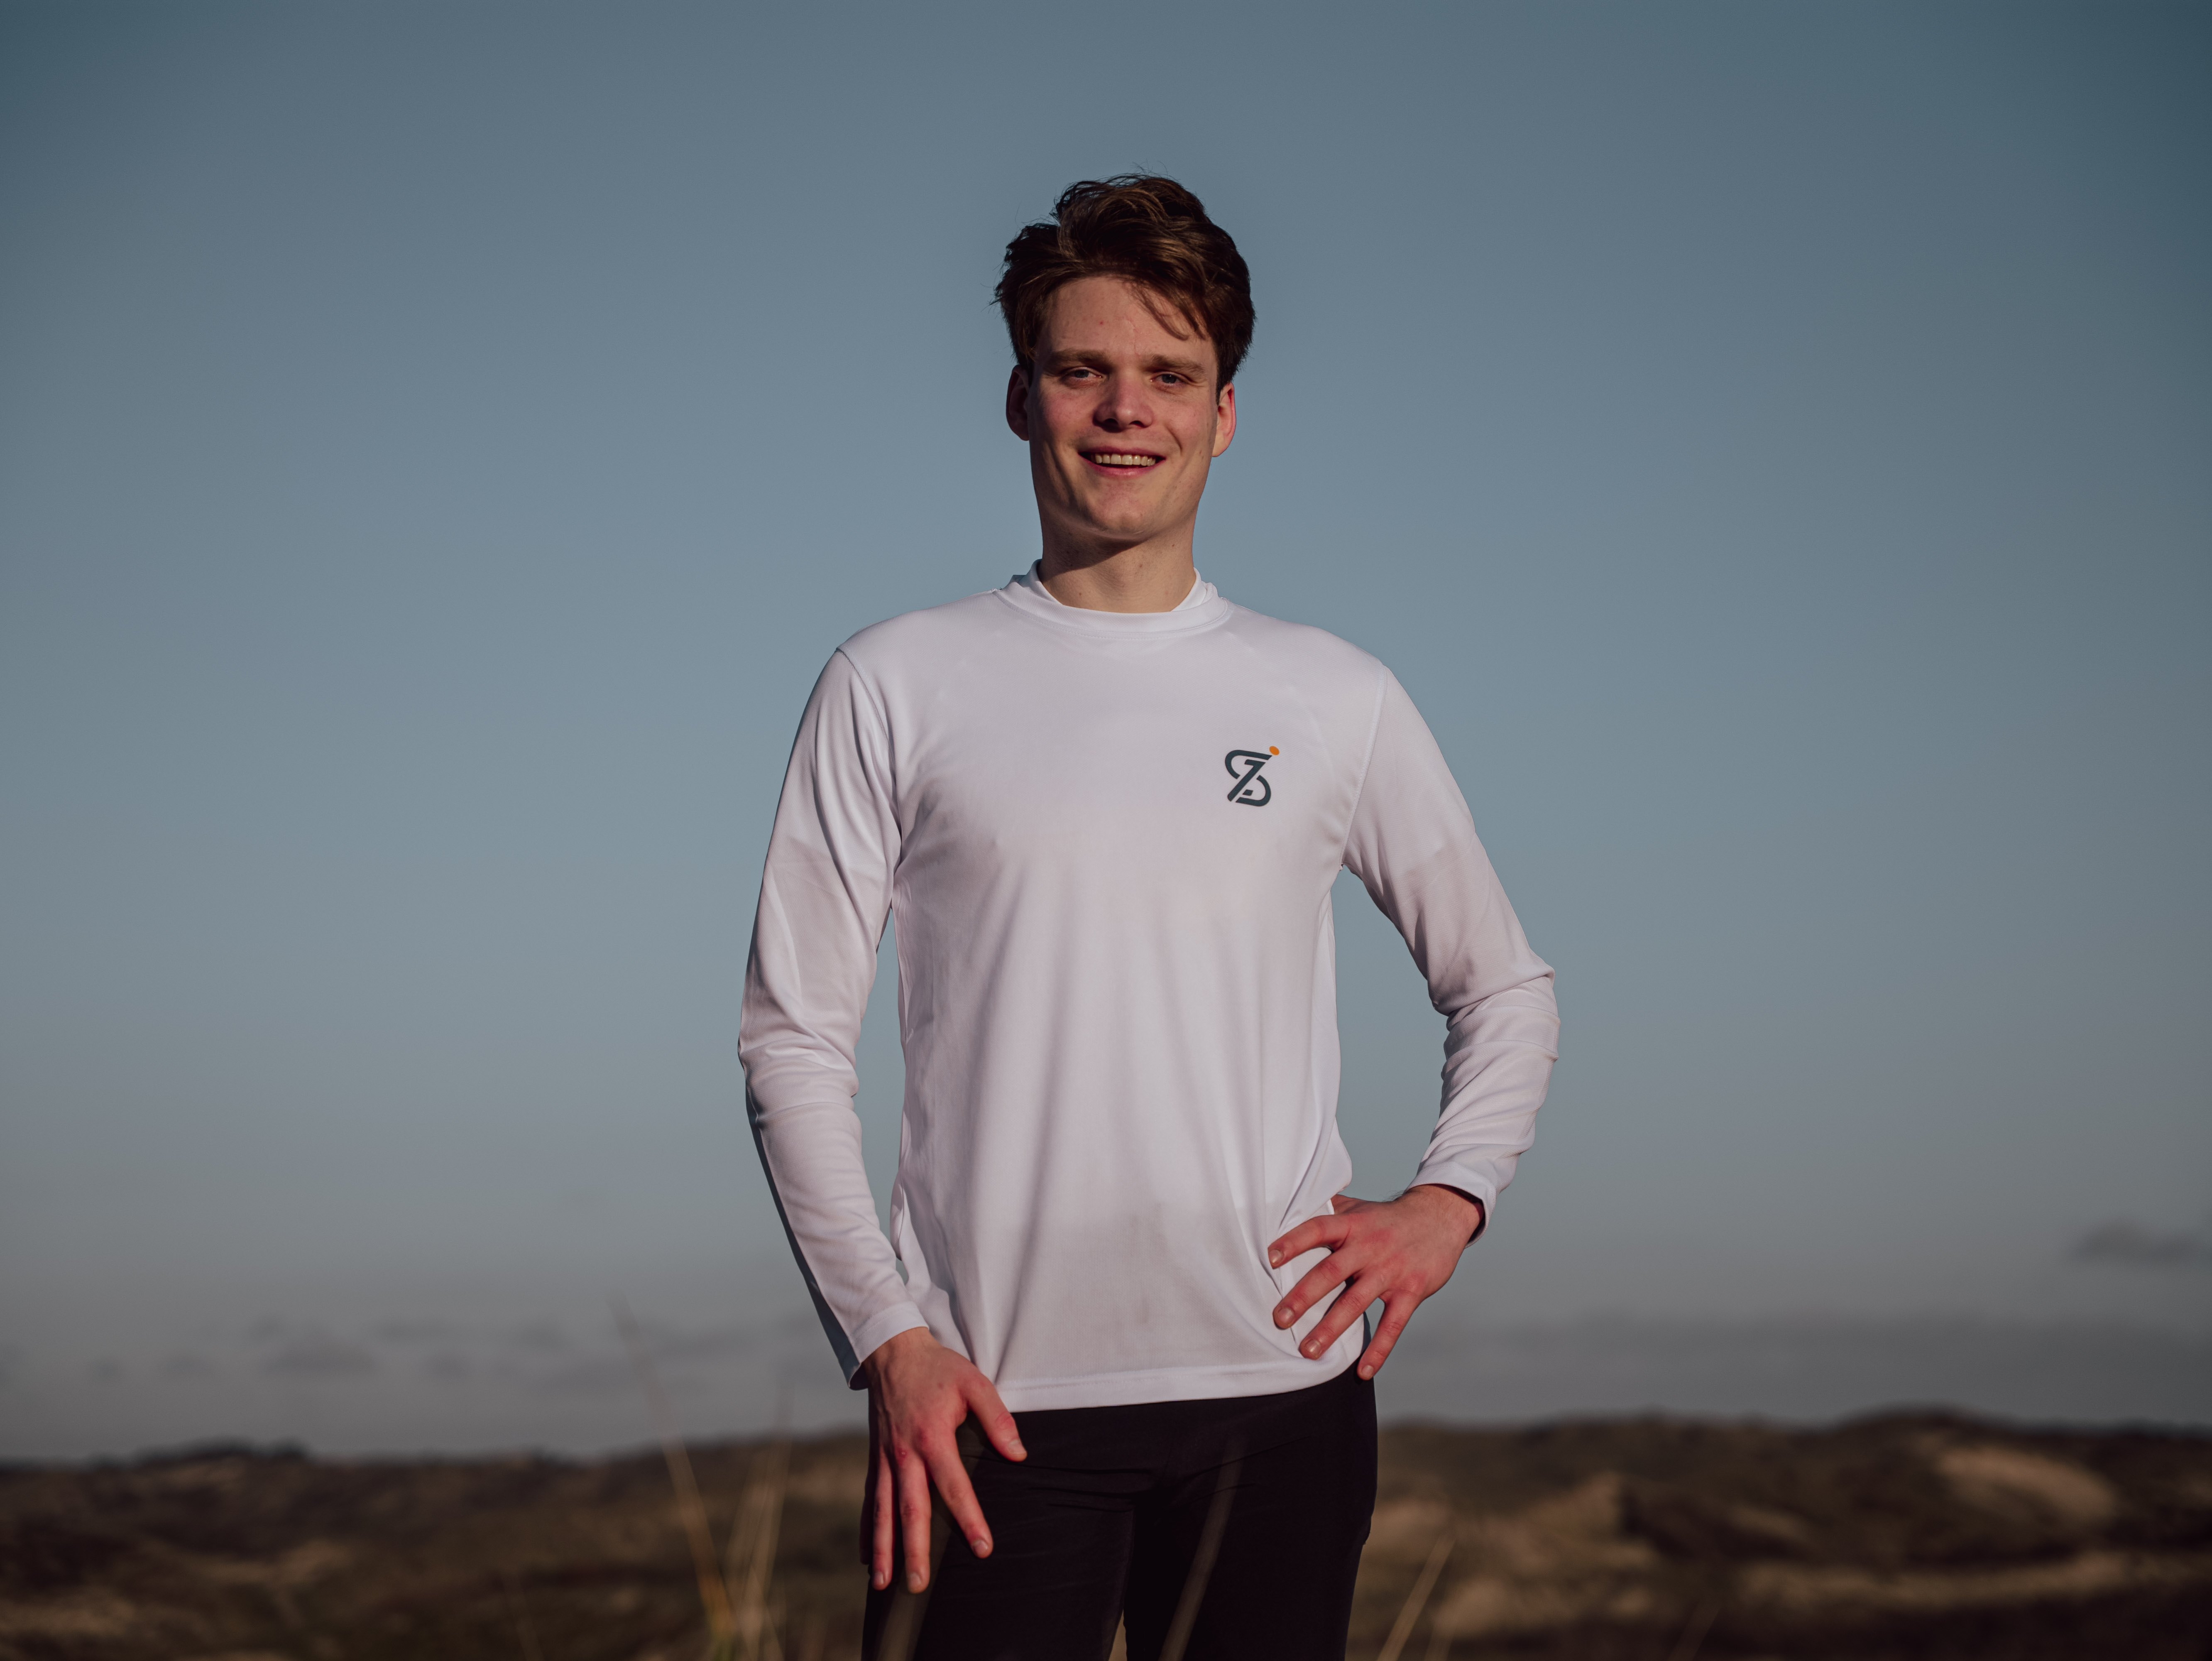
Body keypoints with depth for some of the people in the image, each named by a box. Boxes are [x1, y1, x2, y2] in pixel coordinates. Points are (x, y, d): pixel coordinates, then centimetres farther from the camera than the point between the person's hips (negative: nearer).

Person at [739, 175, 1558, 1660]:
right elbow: (793, 1035, 4)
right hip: (993, 1390, -1)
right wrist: (887, 1335, -6)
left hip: (1278, 1383, 2)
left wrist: (1448, 1201, 1)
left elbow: (1507, 992, 19)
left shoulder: (1336, 700, 9)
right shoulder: (895, 689, 5)